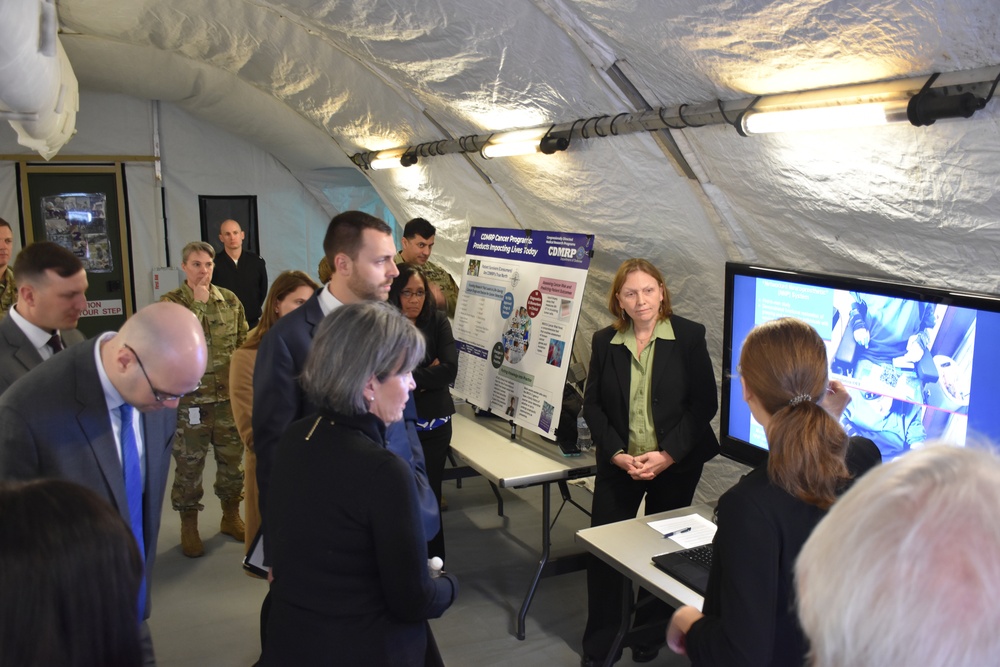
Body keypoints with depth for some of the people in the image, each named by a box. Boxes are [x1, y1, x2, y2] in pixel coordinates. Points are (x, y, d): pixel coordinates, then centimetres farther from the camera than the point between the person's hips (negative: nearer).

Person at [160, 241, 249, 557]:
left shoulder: (230, 300, 4)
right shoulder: (170, 302, -5)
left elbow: (244, 343, 10)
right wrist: (197, 303, -19)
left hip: (229, 395, 3)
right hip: (190, 398, -3)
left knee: (232, 459, 13)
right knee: (189, 464, 7)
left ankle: (231, 516, 31)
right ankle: (189, 527, 22)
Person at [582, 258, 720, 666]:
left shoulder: (689, 336, -8)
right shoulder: (604, 342, 0)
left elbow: (705, 403, -9)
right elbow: (592, 405, 2)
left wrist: (667, 454, -16)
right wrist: (617, 454, -11)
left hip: (675, 465, -2)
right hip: (618, 464, 2)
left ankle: (649, 634, 32)